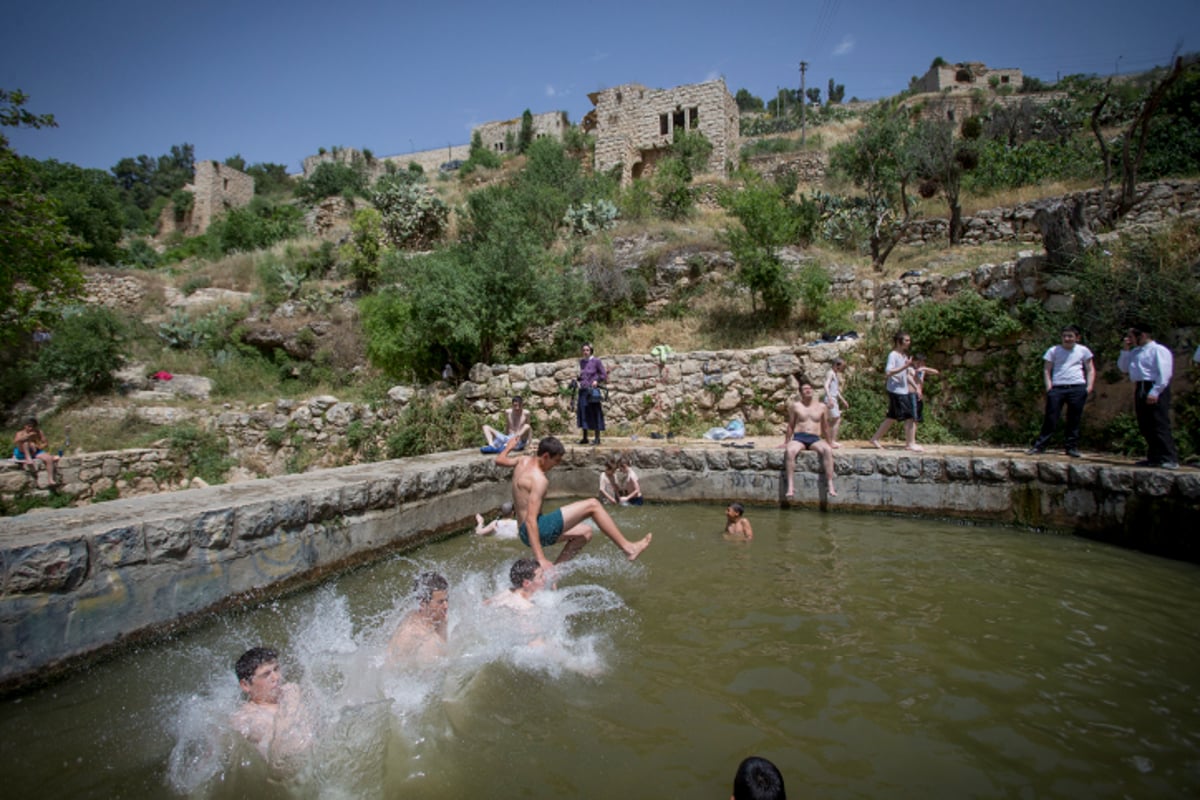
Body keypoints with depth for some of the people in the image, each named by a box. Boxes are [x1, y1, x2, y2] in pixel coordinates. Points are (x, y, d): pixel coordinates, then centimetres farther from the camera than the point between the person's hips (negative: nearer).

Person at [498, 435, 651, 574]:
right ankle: (627, 548, -8)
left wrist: (509, 447, 51)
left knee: (585, 532, 19)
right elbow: (530, 520, -25)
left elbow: (499, 460, 30)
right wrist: (540, 559, -28)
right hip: (538, 530, -10)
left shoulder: (524, 461, 9)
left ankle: (554, 570, 11)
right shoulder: (539, 479, -17)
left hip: (524, 533, 10)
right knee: (592, 504, -11)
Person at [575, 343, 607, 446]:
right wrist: (577, 380, 7)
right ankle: (585, 438, 16)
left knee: (594, 413, -3)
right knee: (583, 413, 7)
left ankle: (597, 438, 4)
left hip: (592, 390, -6)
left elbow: (604, 374, -2)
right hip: (583, 390, 6)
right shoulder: (581, 361, 12)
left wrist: (597, 381, -16)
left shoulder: (596, 361, -5)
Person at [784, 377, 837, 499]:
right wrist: (786, 442, 12)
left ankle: (830, 485, -32)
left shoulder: (822, 407, 13)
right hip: (799, 438, -1)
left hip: (815, 439, 1)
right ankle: (790, 486, -37)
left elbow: (825, 428, 19)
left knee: (827, 450, -33)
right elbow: (790, 426, 14)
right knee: (790, 451, -36)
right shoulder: (795, 406, 9)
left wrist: (829, 443, 19)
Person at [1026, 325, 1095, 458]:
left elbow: (1090, 369, 13)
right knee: (1050, 418, -5)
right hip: (1057, 388, -1)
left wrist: (1089, 386, 0)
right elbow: (1046, 369, 8)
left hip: (1078, 388, 1)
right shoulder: (1054, 351, 10)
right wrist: (1048, 386, -5)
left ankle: (1072, 447, 9)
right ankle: (1039, 445, -4)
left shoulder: (1083, 351, 13)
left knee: (1074, 420, 3)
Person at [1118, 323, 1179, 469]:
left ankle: (1169, 459, -5)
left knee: (1160, 426, -9)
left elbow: (1164, 374, -16)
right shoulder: (1135, 352, 17)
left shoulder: (1158, 350, -8)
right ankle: (1154, 458, 18)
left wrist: (1155, 392, -22)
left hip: (1155, 391, -9)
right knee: (1145, 427, 10)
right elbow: (1123, 368, 20)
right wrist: (1125, 350, 10)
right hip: (1140, 390, 9)